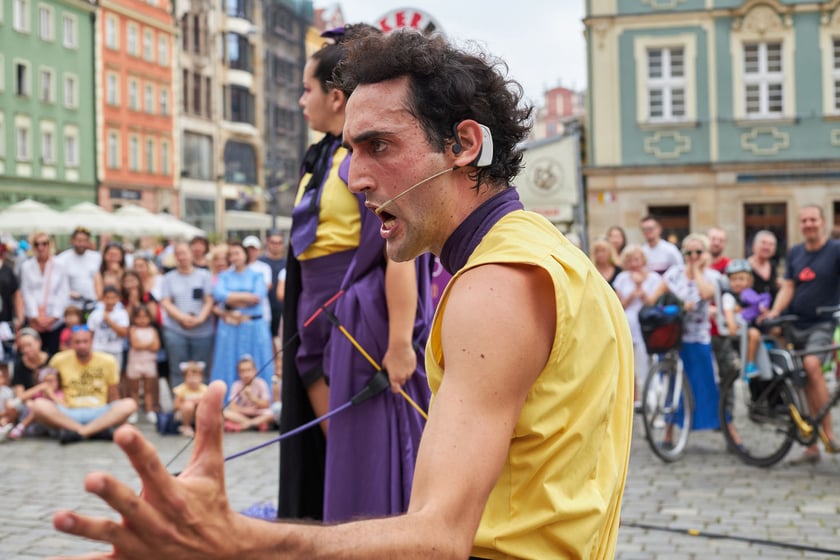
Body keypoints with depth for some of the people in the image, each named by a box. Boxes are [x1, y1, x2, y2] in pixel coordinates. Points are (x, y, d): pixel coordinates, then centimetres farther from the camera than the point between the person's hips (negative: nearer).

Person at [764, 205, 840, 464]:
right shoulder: (794, 253, 9)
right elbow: (787, 287, 7)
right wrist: (774, 312, -9)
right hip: (796, 324, 4)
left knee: (812, 364, -30)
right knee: (807, 386, 5)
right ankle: (812, 447, 13)